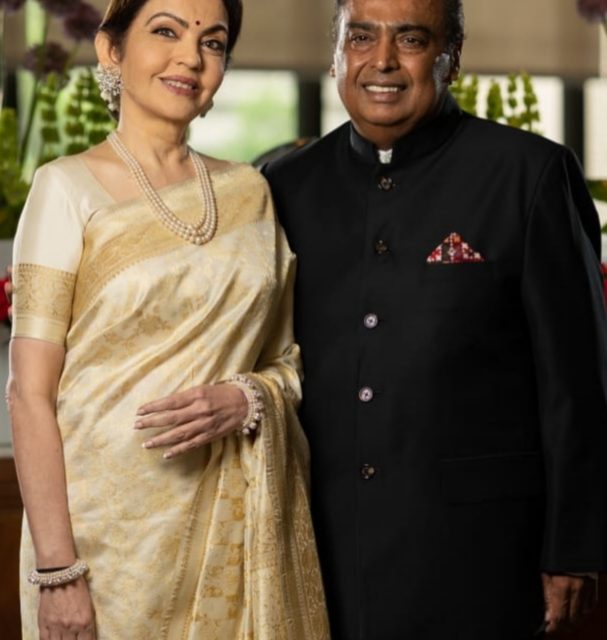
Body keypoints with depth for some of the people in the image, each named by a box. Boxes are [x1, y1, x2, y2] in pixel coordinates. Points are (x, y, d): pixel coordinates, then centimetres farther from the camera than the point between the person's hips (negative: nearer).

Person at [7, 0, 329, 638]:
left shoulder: (249, 192, 8)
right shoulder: (69, 187, -4)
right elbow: (31, 394, -8)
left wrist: (247, 400, -9)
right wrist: (55, 571, -15)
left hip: (234, 527, 4)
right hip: (111, 524, -4)